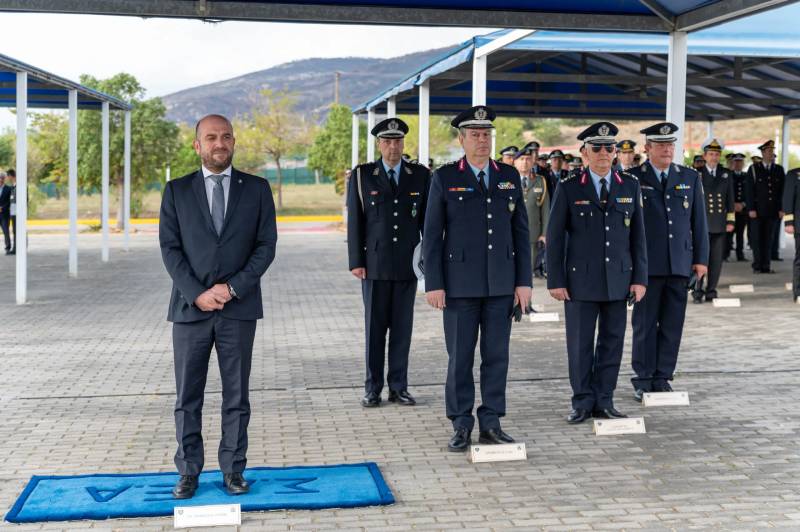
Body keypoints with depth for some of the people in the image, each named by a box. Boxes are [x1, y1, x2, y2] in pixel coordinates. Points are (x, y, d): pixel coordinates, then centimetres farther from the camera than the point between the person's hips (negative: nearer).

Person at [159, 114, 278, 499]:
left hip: (239, 308, 0)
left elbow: (266, 245, 0)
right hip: (190, 307, 0)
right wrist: (197, 293, -12)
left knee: (236, 395, 6)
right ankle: (188, 471, 15)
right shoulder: (177, 191, 5)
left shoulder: (257, 189, 5)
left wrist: (233, 287, -11)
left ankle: (233, 470, 16)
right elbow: (170, 248, 0)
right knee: (187, 396, 5)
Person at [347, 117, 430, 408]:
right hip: (375, 265, -1)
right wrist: (356, 261, -4)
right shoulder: (362, 175, 2)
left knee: (402, 327, 5)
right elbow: (354, 221, 1)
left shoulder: (420, 175, 7)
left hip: (408, 264, 1)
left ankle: (399, 387, 14)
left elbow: (427, 218, 9)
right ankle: (373, 389, 12)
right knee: (375, 327, 4)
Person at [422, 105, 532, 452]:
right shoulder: (444, 178, -1)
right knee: (460, 356, 3)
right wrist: (433, 284, -8)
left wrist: (524, 281, 2)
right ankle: (461, 426, 12)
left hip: (501, 283, 3)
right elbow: (432, 235, -2)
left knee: (497, 355, 5)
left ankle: (491, 423, 14)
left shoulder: (509, 177, 7)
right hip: (460, 283, -3)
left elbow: (520, 232, 8)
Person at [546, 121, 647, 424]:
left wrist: (640, 278, 3)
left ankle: (604, 401, 16)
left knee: (612, 342, 6)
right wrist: (555, 281, -5)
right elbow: (555, 237, 0)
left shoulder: (630, 187, 8)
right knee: (580, 344, 2)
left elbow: (638, 236, 8)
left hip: (618, 280, 2)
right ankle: (583, 402, 14)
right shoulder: (568, 189, 0)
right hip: (580, 280, -2)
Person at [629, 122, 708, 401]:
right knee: (644, 323, 2)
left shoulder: (690, 177, 11)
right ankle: (643, 379, 11)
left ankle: (663, 377, 15)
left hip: (680, 263, 3)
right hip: (647, 263, -3)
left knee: (672, 325, 6)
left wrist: (701, 258, 7)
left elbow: (699, 220, 11)